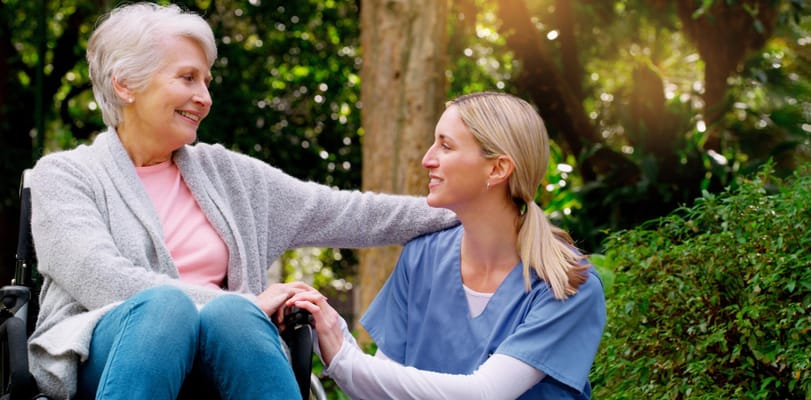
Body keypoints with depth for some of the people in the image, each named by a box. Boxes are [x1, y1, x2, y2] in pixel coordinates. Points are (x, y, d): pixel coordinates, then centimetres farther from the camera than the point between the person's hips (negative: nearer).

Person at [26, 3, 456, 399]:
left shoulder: (223, 172, 20)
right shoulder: (63, 174, 6)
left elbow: (343, 213, 18)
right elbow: (102, 279, -11)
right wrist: (247, 305, -15)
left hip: (216, 358, 3)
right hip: (100, 359, -3)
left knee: (229, 313, -32)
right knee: (165, 304, -37)